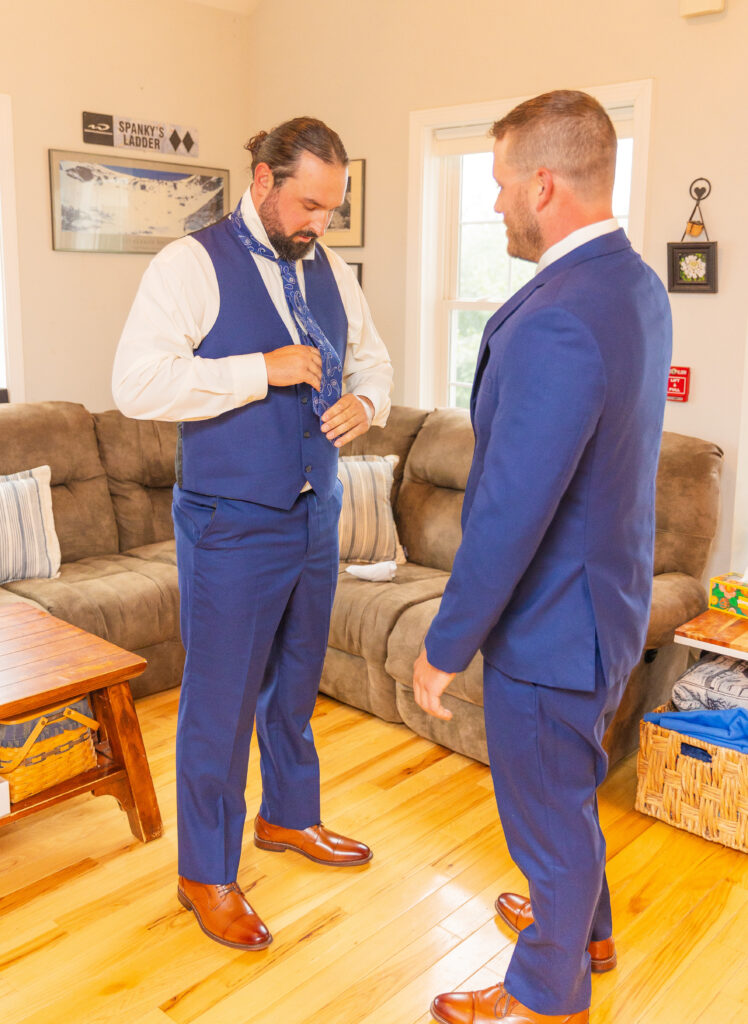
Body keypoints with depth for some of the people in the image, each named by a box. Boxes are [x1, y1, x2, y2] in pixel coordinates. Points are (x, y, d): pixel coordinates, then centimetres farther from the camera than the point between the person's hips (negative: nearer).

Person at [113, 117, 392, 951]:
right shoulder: (191, 264, -11)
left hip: (315, 515, 6)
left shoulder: (328, 269, 9)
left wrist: (365, 401, -4)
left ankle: (288, 816, 44)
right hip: (231, 527, -6)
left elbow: (372, 357, 20)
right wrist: (263, 370, -23)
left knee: (295, 682, 20)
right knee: (221, 701, 5)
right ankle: (205, 874, 25)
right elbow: (135, 384, -21)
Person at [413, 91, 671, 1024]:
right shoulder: (637, 286, 2)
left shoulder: (556, 325, -30)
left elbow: (510, 516, -28)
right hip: (605, 597, 10)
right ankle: (585, 926, 54)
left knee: (548, 811, 13)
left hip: (550, 623, -9)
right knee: (568, 787, 29)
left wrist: (443, 648, -17)